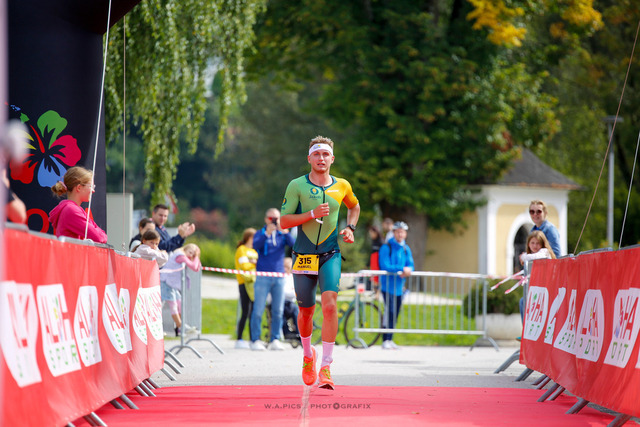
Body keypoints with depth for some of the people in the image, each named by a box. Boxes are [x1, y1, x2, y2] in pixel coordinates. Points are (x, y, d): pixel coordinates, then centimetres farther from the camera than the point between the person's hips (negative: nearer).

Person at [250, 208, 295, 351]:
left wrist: (285, 232, -23)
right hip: (263, 277, -3)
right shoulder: (261, 234, 5)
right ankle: (255, 340, -2)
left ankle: (275, 340, 9)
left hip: (279, 277, 3)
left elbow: (293, 244, -6)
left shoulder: (282, 235, 12)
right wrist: (267, 234, -29)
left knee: (278, 311, 2)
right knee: (258, 310, -6)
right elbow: (255, 245, -15)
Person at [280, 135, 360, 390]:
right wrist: (313, 214, -19)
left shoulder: (341, 186, 5)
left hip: (330, 256, 0)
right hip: (303, 257, 0)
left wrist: (350, 228, 9)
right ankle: (308, 355, 39)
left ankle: (325, 368, -17)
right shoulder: (297, 186, -3)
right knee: (306, 311, 9)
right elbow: (284, 221, -7)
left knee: (330, 305, -19)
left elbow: (354, 206, 27)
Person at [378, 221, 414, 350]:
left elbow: (410, 265, 8)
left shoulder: (406, 249, 12)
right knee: (390, 312, -14)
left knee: (395, 313, 8)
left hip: (399, 285, 6)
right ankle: (386, 340, -13)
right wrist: (402, 269, -21)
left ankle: (390, 340, 15)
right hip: (388, 284, -6)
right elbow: (385, 266, -16)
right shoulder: (386, 247, -8)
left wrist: (407, 271, -16)